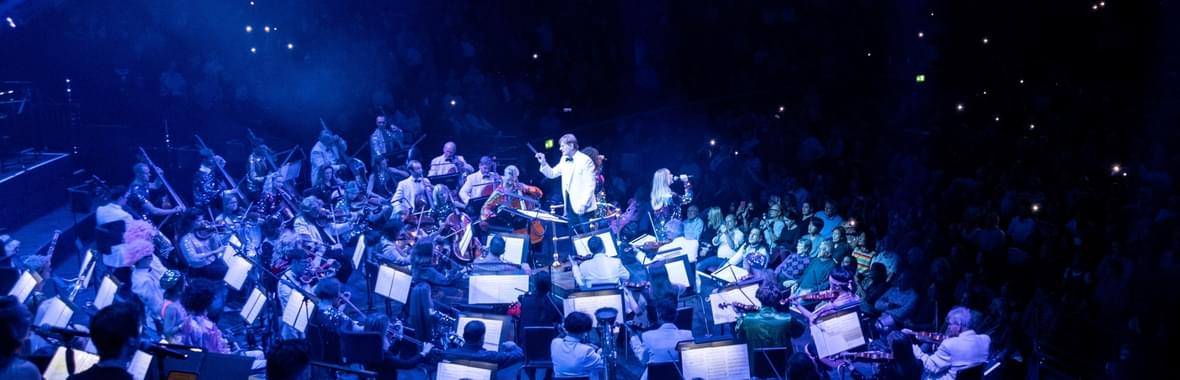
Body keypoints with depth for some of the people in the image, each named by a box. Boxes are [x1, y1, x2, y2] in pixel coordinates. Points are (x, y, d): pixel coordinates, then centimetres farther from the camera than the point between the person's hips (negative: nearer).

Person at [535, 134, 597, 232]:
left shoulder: (585, 160, -13)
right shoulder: (564, 160, 11)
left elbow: (590, 185, -16)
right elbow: (552, 174, 16)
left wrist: (583, 204, -21)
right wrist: (543, 163, -1)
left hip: (583, 207, -7)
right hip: (570, 205, 7)